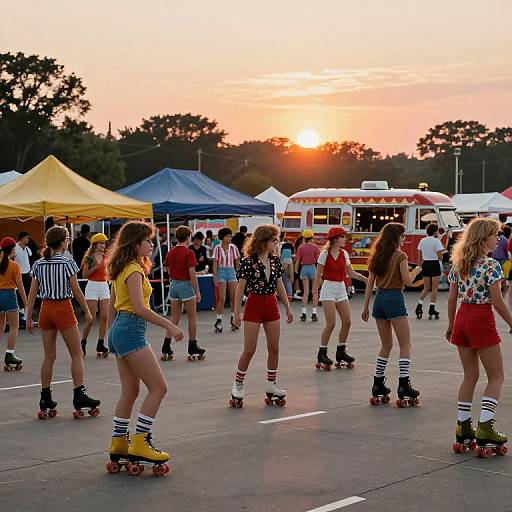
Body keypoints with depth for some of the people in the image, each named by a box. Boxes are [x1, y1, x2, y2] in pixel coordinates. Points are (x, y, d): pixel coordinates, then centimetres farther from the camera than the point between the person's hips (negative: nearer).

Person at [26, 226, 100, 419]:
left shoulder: (39, 264, 4)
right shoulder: (67, 263, -10)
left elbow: (32, 293, 4)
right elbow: (76, 290, -8)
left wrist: (28, 317, 9)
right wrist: (87, 311, 3)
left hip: (45, 309, 5)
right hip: (63, 308, -5)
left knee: (48, 356, 11)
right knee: (76, 354, 4)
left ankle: (45, 400, 13)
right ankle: (79, 396, 0)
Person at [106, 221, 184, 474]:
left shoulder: (121, 269, 15)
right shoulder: (134, 270, -14)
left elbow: (111, 305, 21)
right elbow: (139, 307, -24)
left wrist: (113, 335, 26)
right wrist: (169, 326, -22)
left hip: (119, 330, 10)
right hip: (132, 331, -10)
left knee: (130, 391, 13)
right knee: (158, 387, -7)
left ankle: (118, 444, 17)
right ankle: (139, 443, -9)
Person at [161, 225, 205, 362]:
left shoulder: (170, 253, 6)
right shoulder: (189, 253, -14)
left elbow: (169, 272, 12)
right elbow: (192, 274, -16)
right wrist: (197, 292, -12)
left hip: (174, 284, 6)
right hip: (186, 285, -6)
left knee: (174, 317, 11)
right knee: (192, 317, 5)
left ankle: (166, 348, 6)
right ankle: (193, 348, 10)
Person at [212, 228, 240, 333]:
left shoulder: (233, 247, 4)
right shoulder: (218, 248, -5)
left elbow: (237, 261, 12)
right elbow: (215, 263, -5)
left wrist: (237, 271, 8)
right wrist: (215, 277, -10)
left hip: (231, 272, 4)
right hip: (221, 272, -3)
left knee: (234, 297, 4)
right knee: (222, 299, -7)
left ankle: (233, 319, 18)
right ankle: (218, 321, 1)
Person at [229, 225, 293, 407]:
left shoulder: (275, 260, 4)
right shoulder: (248, 262, -11)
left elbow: (279, 285, 13)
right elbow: (241, 288, -8)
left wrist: (288, 308, 12)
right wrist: (236, 313, -10)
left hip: (271, 306, 5)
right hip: (254, 305, -5)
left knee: (274, 348, 7)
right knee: (249, 350, -3)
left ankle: (271, 385, 20)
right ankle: (237, 385, 11)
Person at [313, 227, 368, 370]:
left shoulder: (344, 254, 6)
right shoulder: (325, 254, -9)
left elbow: (351, 272, 11)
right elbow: (318, 274, -6)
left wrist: (367, 279, 2)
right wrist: (315, 290, -8)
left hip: (341, 289, 6)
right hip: (329, 288, -6)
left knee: (347, 322, 4)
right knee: (331, 324, -10)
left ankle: (341, 352, 18)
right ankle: (322, 353, 2)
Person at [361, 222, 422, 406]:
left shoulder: (376, 256, 10)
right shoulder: (400, 256, -8)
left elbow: (370, 283, 10)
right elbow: (408, 281, -10)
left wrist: (366, 307, 13)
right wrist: (416, 271, 10)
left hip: (379, 299, 7)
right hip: (394, 299, -7)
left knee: (386, 345, 17)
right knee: (405, 345, -2)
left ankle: (378, 384, 16)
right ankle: (404, 385, -11)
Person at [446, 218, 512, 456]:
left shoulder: (458, 264, 6)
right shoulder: (491, 265, -14)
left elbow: (452, 298, 9)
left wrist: (451, 325, 17)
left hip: (462, 318, 7)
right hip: (482, 320, -7)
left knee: (470, 376, 16)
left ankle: (463, 428, 16)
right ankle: (485, 427, -7)